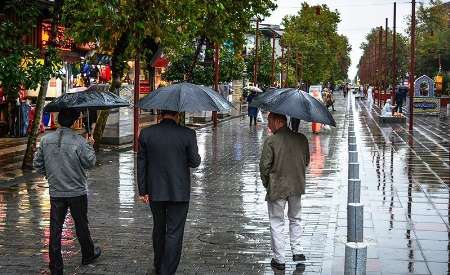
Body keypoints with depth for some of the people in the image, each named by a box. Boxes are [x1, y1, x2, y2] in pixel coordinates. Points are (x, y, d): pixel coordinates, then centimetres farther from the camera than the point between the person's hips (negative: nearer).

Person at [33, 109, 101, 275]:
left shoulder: (46, 140, -3)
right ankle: (88, 255, 36)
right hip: (77, 192, -2)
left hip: (55, 192, 3)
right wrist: (90, 146, 6)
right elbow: (90, 162, -9)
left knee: (55, 230, 5)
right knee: (81, 225, 16)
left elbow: (37, 163, 3)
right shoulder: (78, 141, -16)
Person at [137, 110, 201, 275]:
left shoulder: (146, 133, -4)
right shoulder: (187, 134, -12)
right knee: (174, 233, 4)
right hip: (179, 192, -3)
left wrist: (142, 190, 7)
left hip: (155, 192, 3)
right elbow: (195, 162, -7)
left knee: (159, 229, 21)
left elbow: (141, 163, 0)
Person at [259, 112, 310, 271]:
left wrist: (266, 183, 2)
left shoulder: (271, 141, -16)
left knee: (277, 223, 7)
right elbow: (306, 161, 8)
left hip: (277, 188, -4)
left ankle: (279, 260, 12)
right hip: (297, 186, 4)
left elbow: (264, 165, -14)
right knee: (295, 219, 24)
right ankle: (297, 251, 24)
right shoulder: (301, 139, -2)